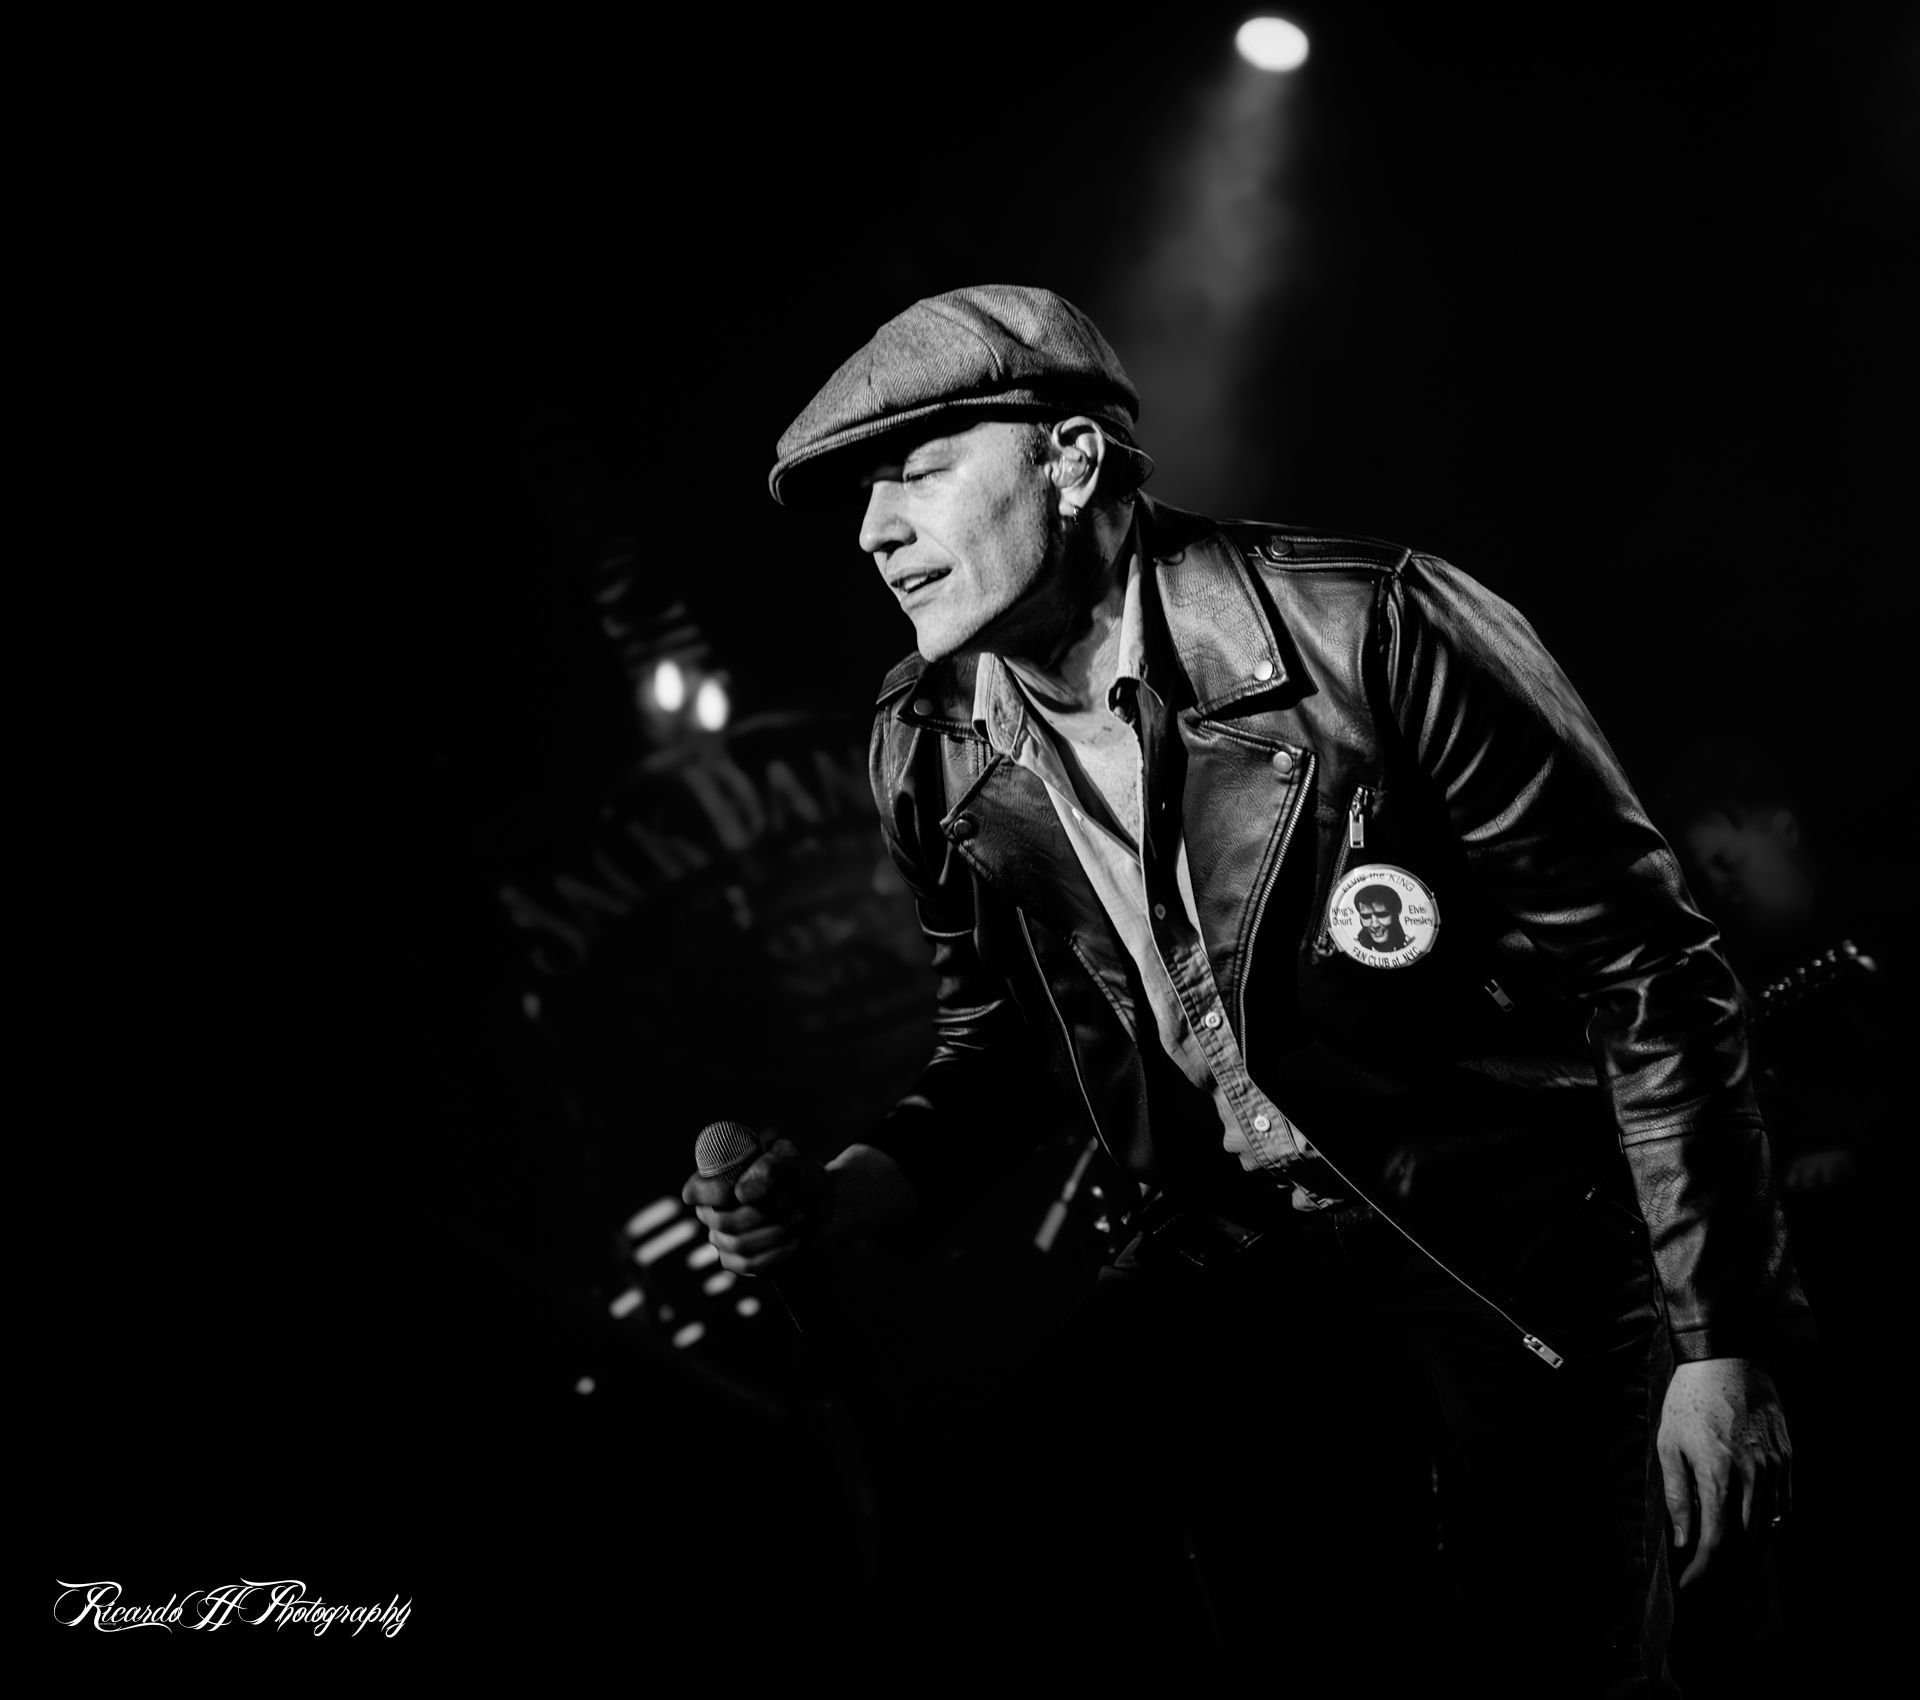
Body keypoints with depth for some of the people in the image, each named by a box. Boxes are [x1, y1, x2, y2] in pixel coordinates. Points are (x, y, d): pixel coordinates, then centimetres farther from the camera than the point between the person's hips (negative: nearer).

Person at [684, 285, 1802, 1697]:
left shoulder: (1369, 632, -23)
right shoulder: (930, 754, -4)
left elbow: (1648, 977, -17)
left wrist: (1723, 1343, -15)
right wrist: (842, 1193, -10)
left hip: (1506, 1213, -4)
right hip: (1234, 1243, 5)